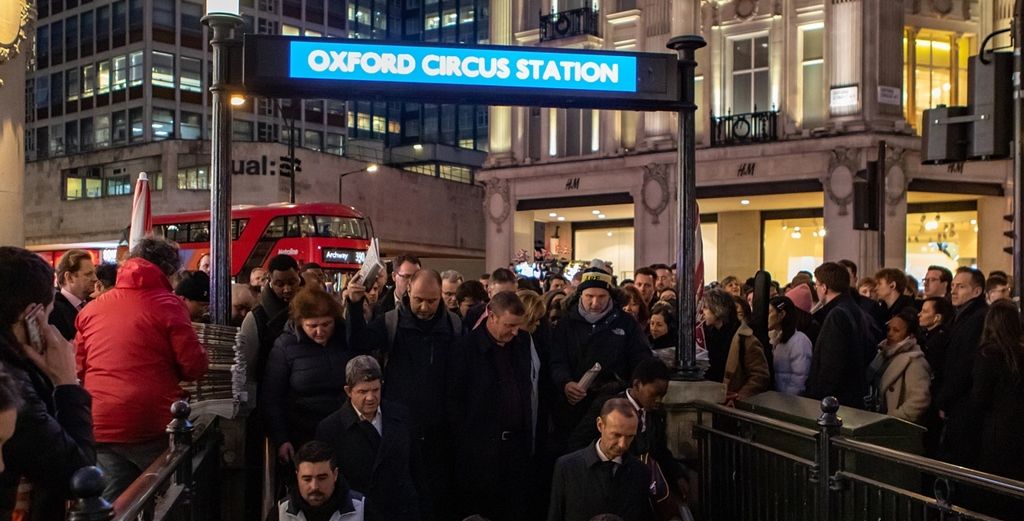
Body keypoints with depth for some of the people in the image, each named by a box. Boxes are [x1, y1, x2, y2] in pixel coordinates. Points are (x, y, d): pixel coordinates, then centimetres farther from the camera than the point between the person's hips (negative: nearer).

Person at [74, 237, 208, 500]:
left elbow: (79, 367, 18)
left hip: (100, 427, 4)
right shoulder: (167, 305, -5)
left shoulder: (91, 309, 10)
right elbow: (194, 368, -8)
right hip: (152, 426, -4)